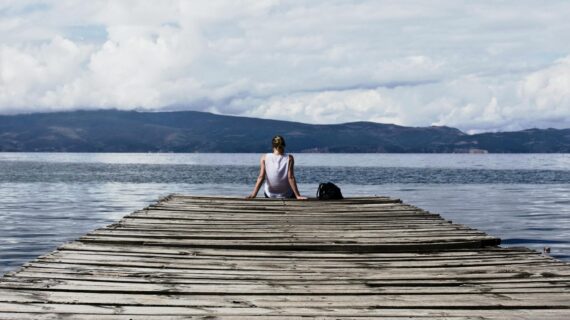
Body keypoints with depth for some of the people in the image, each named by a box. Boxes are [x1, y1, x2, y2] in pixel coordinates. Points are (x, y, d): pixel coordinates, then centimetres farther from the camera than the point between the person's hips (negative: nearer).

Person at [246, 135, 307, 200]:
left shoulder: (264, 158, -10)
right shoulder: (289, 158, -13)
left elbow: (261, 177, -14)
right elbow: (291, 178, -17)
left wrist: (253, 194, -14)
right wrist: (298, 196, -14)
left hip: (270, 195, 2)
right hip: (287, 195, -2)